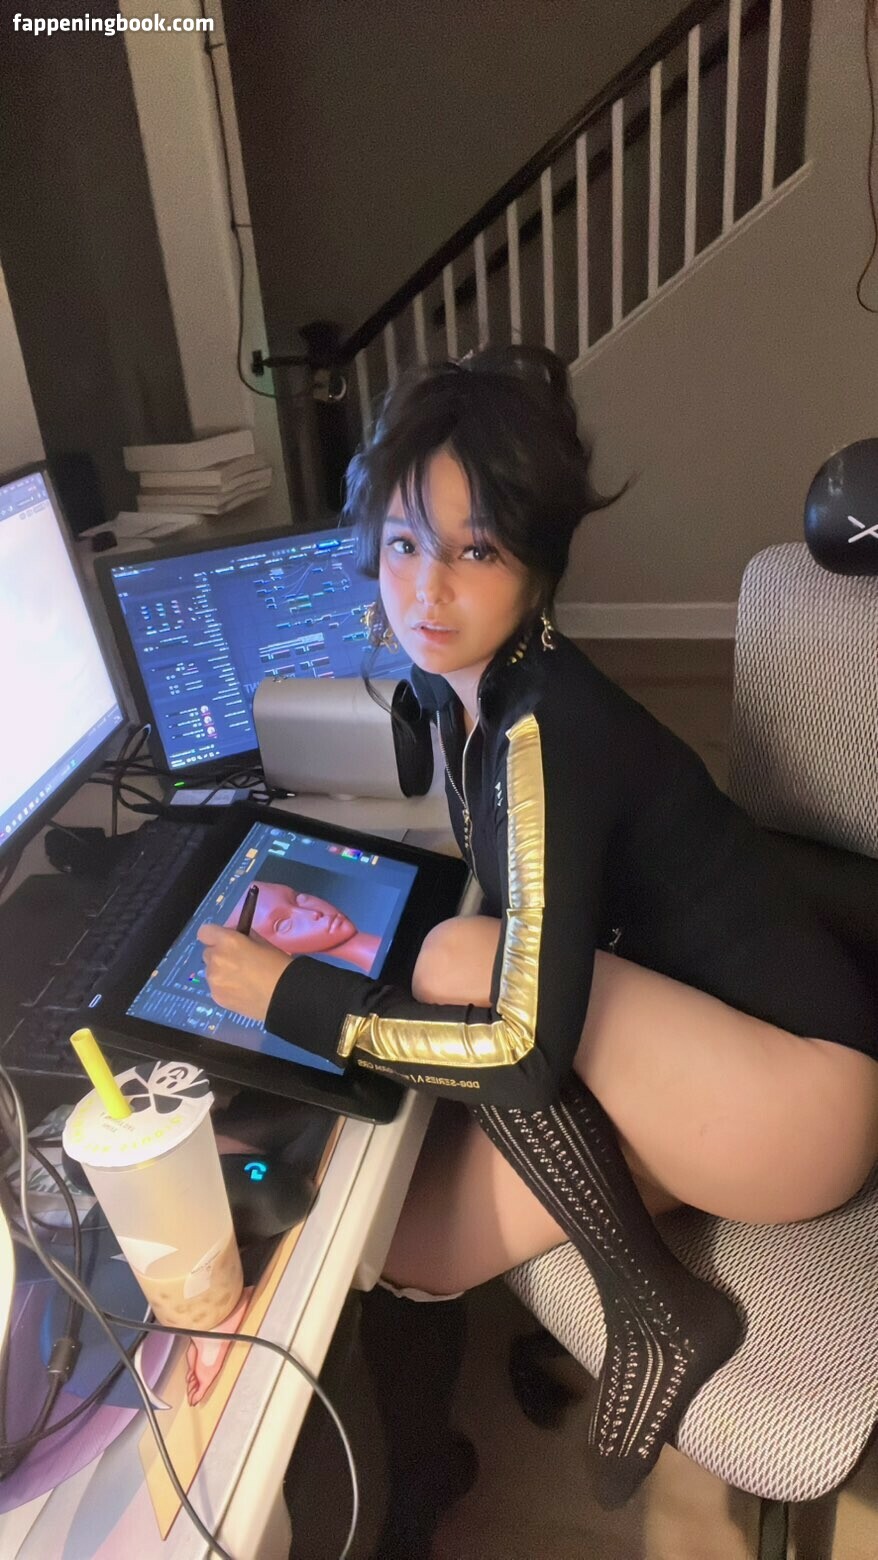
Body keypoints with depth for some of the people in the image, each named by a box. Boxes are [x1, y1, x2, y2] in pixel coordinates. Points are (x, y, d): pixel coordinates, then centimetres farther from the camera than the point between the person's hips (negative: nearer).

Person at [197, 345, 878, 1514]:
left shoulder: (545, 728, -28)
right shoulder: (469, 685, -2)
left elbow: (527, 1048, -29)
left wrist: (292, 997, -21)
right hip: (681, 1055, 6)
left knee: (464, 964, -26)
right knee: (397, 1243, -8)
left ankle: (657, 1316, -7)